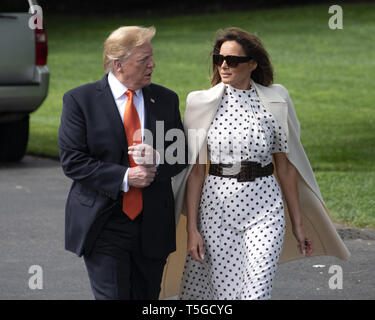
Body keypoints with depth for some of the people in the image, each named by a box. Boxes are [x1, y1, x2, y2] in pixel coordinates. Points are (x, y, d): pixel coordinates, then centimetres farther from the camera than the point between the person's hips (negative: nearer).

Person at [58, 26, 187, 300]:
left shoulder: (166, 100, 8)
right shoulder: (80, 100, -4)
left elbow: (181, 155, 11)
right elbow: (72, 161, -9)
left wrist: (158, 159, -13)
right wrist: (123, 177, -18)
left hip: (153, 225, 4)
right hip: (104, 225, -4)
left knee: (147, 297, 10)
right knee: (112, 295, -9)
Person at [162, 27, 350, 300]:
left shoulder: (275, 102, 1)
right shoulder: (203, 104, 0)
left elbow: (285, 167, 6)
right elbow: (195, 170, -1)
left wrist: (297, 224, 8)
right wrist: (191, 228, -5)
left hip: (265, 209, 0)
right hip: (217, 208, 0)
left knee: (257, 291, -10)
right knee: (223, 290, 4)